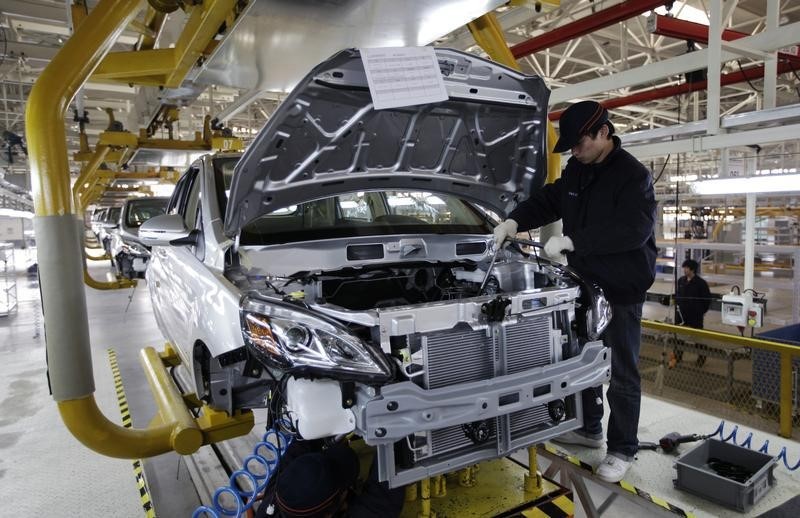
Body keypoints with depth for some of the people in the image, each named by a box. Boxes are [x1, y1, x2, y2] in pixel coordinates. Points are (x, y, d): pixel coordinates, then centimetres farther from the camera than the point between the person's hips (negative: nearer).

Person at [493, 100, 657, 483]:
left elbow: (632, 230, -27)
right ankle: (589, 429, 36)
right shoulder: (576, 171, 7)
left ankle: (622, 450, 18)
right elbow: (546, 201, 13)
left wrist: (570, 241, -30)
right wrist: (513, 222, -7)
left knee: (622, 373, 3)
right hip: (585, 284, 8)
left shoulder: (633, 175, -16)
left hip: (621, 291, -7)